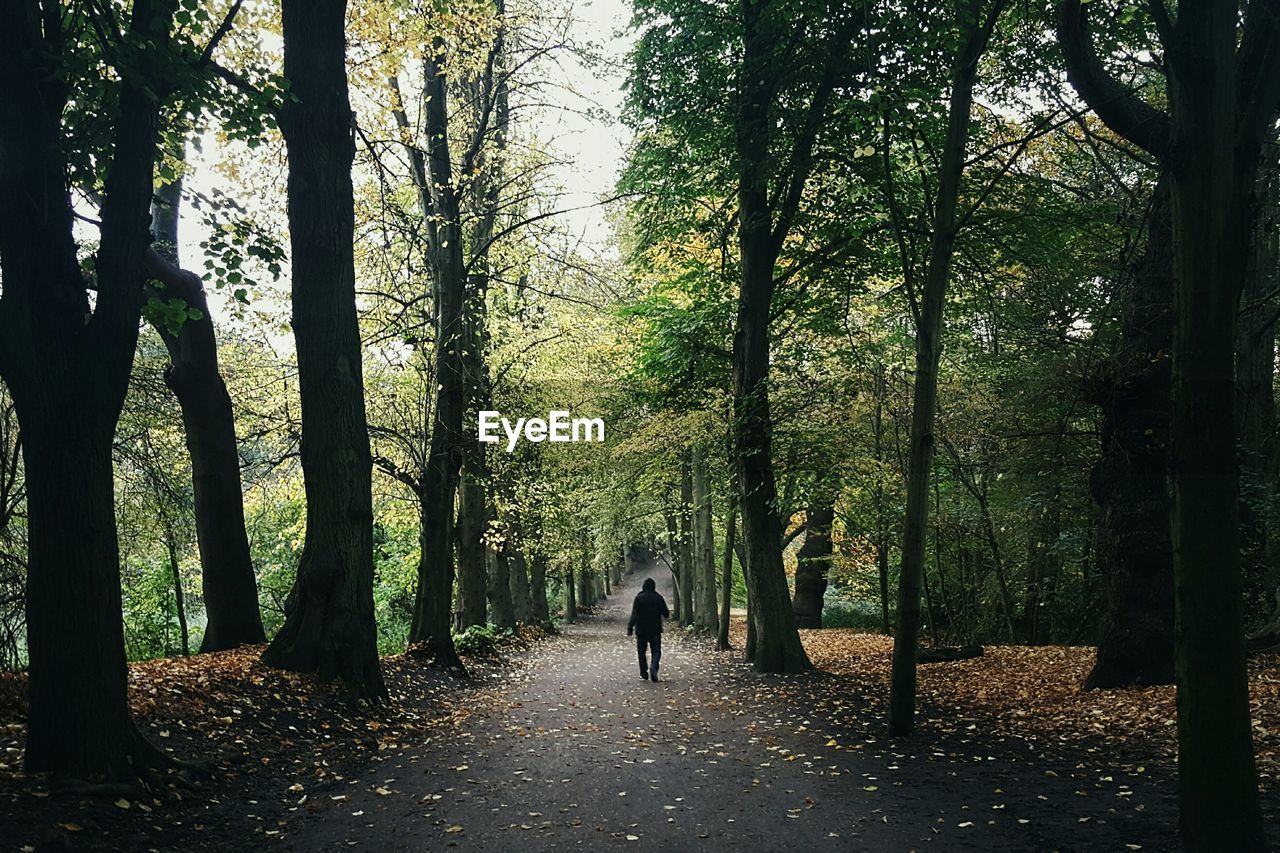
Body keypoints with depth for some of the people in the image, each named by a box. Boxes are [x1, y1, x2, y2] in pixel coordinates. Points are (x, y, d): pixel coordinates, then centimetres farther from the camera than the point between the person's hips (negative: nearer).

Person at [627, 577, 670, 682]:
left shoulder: (639, 598, -7)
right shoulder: (659, 598, -1)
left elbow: (634, 614, -14)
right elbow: (666, 615, 3)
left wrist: (630, 627, -12)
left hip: (641, 630, -1)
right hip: (655, 630, 1)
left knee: (641, 651, 11)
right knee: (656, 650, 6)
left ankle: (644, 674, 12)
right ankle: (654, 667, -21)